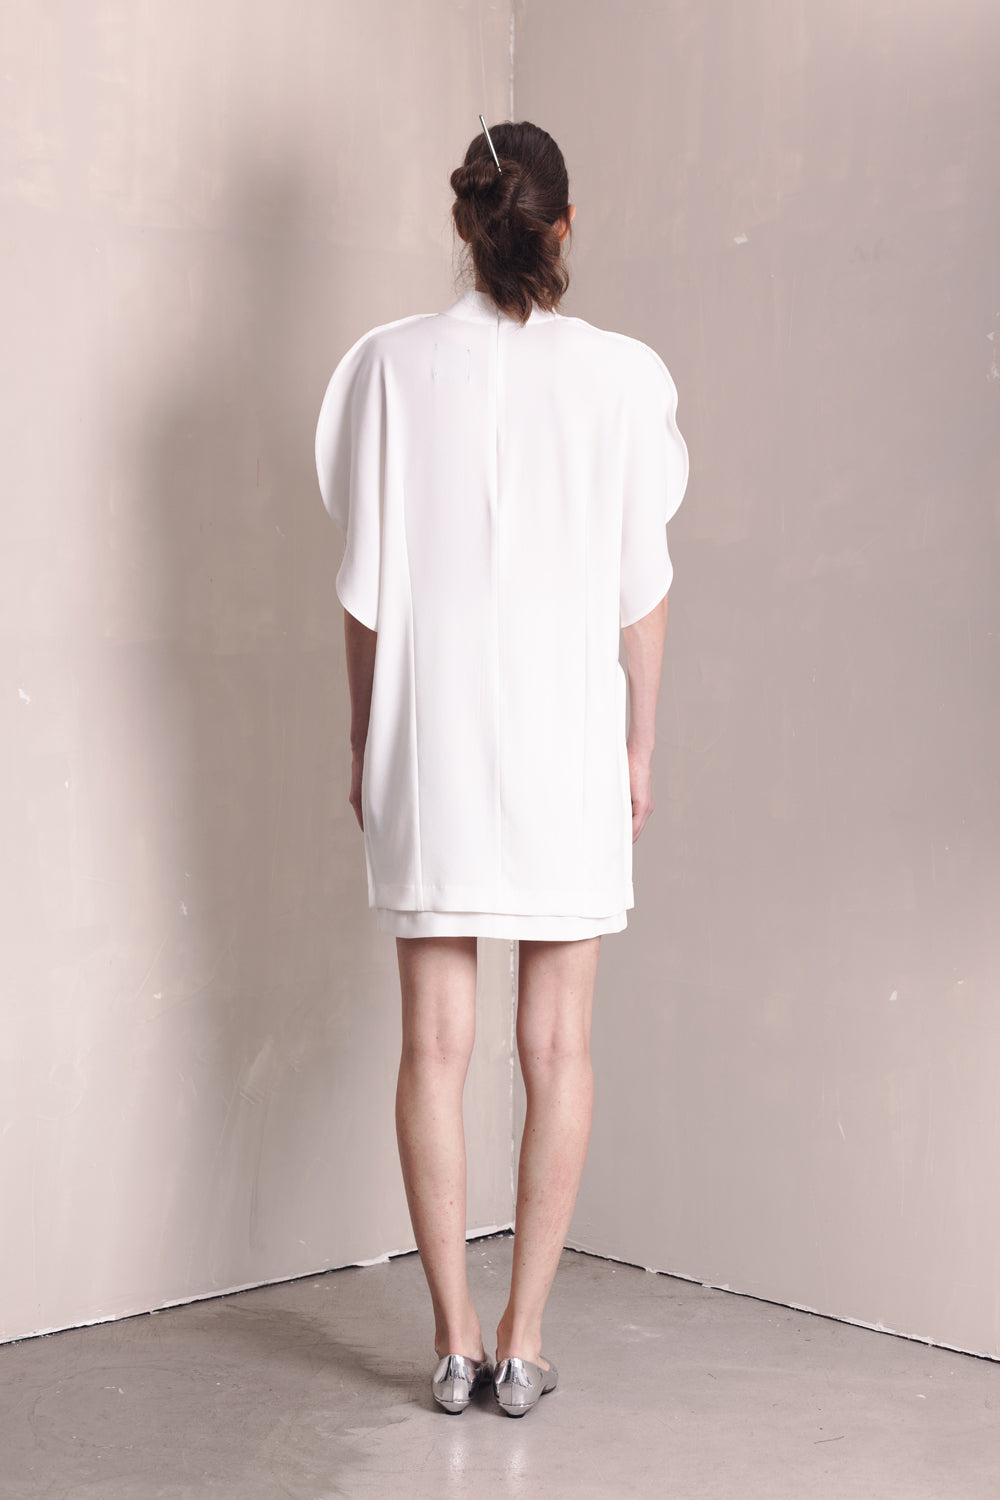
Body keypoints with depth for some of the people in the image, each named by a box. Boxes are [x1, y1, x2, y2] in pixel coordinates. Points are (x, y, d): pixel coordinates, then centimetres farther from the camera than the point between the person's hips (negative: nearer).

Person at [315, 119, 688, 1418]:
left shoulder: (396, 363, -2)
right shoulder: (620, 374, -3)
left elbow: (367, 580, 0)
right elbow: (643, 585, 0)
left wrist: (363, 739, 10)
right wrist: (639, 745, 10)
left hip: (431, 738, 1)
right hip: (569, 738, 0)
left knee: (437, 1042, 6)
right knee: (557, 1045, 6)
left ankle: (455, 1343, 12)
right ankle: (522, 1345, 11)